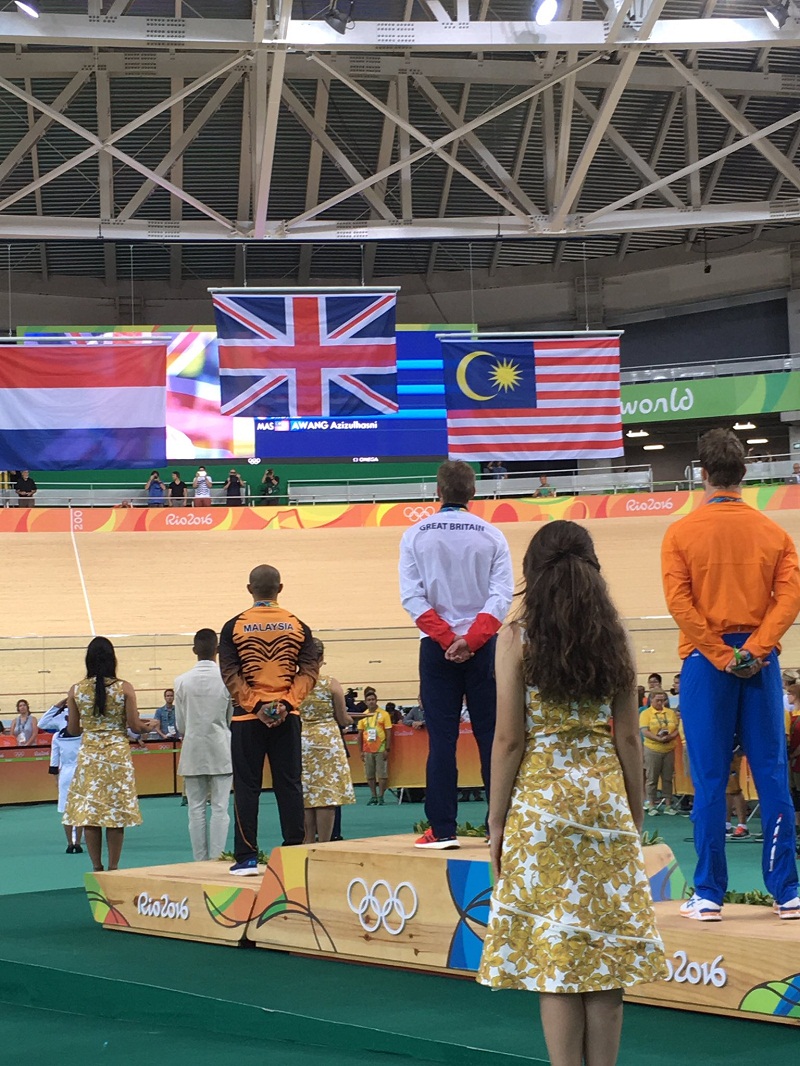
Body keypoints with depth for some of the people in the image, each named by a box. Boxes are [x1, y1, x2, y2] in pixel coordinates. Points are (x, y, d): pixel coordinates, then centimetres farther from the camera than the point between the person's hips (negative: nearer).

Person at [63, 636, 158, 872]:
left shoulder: (76, 691, -1)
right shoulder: (124, 688, -7)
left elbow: (73, 729, 5)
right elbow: (134, 726, -6)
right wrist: (148, 726, 16)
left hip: (88, 755, 1)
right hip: (118, 754, -1)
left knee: (89, 811, 7)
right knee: (116, 812, 4)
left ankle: (97, 868, 8)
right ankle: (113, 868, 6)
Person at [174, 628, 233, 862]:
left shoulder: (182, 681, -3)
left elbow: (180, 724, 3)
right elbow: (233, 718, 4)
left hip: (193, 751, 1)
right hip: (221, 750, -1)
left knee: (196, 808, 5)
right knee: (220, 808, 0)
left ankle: (200, 861, 5)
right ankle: (217, 859, -4)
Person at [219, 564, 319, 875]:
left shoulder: (233, 627, -1)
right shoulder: (298, 627, 4)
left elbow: (230, 674, -8)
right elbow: (309, 671, -3)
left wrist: (256, 705, -11)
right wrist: (286, 703, -9)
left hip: (247, 719, -2)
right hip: (287, 718, 2)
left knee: (247, 787, 3)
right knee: (289, 785, 6)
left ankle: (247, 857, 2)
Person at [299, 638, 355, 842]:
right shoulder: (331, 685, -5)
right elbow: (343, 719, 0)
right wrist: (349, 720, 23)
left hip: (300, 743, 2)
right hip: (328, 742, -2)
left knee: (304, 797, 7)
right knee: (327, 796, 0)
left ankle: (308, 844, 9)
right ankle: (323, 845, -2)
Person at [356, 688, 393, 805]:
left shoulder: (384, 714, -1)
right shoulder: (363, 716, 8)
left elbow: (388, 733, -2)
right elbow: (360, 734, 11)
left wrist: (387, 749, -8)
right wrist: (361, 750, 6)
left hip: (380, 749, -3)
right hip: (368, 750, 3)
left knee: (382, 774, -2)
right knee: (369, 775, 6)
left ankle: (380, 797, 4)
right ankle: (373, 796, 15)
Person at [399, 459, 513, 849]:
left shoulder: (416, 535, 2)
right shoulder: (491, 536, 2)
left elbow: (411, 596, -7)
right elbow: (502, 595, -7)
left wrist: (445, 638, -10)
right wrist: (470, 639, -13)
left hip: (436, 647, 0)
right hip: (483, 647, 0)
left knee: (441, 739, 1)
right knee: (490, 737, 4)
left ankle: (443, 829, -2)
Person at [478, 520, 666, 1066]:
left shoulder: (517, 638, -5)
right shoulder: (614, 637, 4)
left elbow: (509, 740, -7)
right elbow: (628, 737, 5)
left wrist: (496, 821, 0)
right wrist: (635, 817, 13)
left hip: (540, 797, -3)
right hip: (605, 795, 3)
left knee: (553, 955, 0)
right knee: (607, 944, 7)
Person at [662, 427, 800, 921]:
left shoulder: (682, 533, 0)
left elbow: (679, 601, -10)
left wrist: (719, 655, -8)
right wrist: (754, 649, -10)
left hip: (706, 663, -1)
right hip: (759, 663, 1)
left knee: (709, 782, 1)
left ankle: (709, 895, 2)